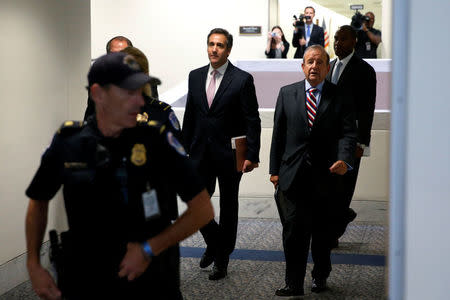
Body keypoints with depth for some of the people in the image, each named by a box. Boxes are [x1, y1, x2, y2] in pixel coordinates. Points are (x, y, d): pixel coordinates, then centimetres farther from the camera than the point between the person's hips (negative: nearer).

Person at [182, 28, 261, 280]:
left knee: (228, 207, 8)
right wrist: (184, 149, 9)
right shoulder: (196, 76, 7)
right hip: (201, 153, 4)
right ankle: (214, 243, 31)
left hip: (229, 155, -4)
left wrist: (252, 155, -15)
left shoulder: (242, 79, -8)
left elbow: (252, 120, -9)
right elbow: (190, 116, 12)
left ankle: (222, 259, 21)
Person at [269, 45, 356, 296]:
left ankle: (321, 276, 33)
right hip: (293, 174, 0)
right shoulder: (287, 93, 7)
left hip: (324, 175, 0)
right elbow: (279, 133, 8)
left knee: (322, 231, 13)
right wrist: (275, 169, 5)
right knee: (294, 229, -5)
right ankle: (294, 284, 2)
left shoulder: (340, 97, 1)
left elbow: (348, 133, -6)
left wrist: (345, 160, -25)